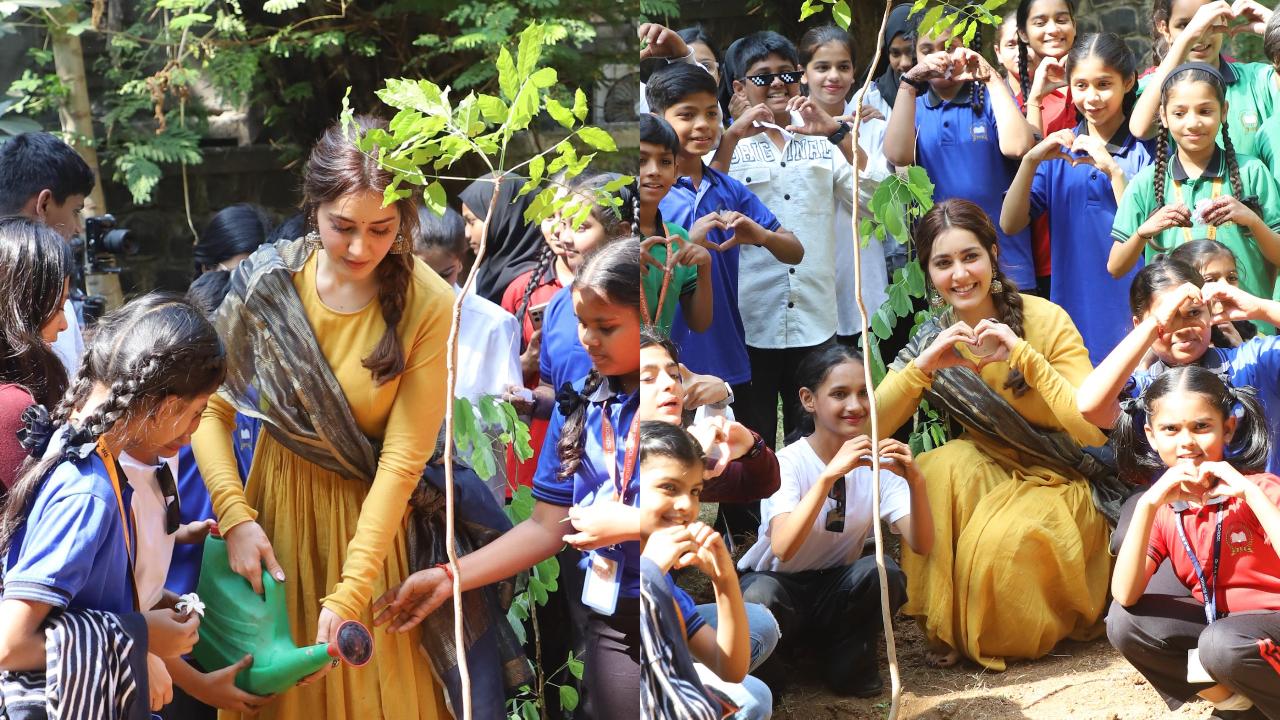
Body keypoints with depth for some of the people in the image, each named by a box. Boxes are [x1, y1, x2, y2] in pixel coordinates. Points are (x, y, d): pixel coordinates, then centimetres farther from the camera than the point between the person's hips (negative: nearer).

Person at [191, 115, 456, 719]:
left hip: (369, 511, -2)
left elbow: (402, 460, -20)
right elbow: (211, 408, -6)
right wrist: (235, 516, -19)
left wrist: (350, 593, -22)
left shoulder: (428, 306, -21)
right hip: (277, 494, 2)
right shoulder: (269, 281, -15)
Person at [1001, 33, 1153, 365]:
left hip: (1128, 310, -2)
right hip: (1072, 306, 3)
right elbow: (1010, 224, -2)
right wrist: (1030, 161, -14)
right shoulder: (1058, 150, 5)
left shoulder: (1143, 151, -3)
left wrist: (1113, 169, -20)